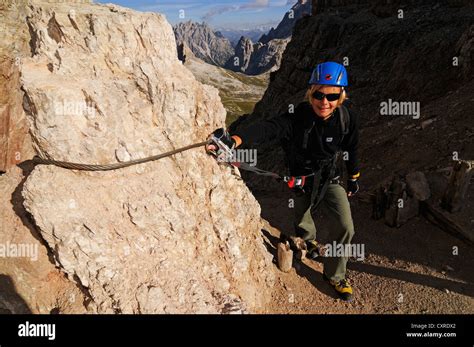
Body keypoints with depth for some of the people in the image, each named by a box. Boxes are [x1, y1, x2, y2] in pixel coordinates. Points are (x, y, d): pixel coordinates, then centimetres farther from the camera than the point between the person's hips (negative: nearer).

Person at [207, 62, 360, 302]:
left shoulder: (347, 120, -19)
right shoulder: (297, 119, -30)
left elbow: (350, 150, 0)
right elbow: (267, 128, -49)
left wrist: (353, 178, 14)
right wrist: (234, 139, -68)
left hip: (330, 178, 2)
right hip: (302, 180, -1)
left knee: (346, 226, -8)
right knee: (302, 222, 18)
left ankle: (334, 275, 17)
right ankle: (309, 240, 59)